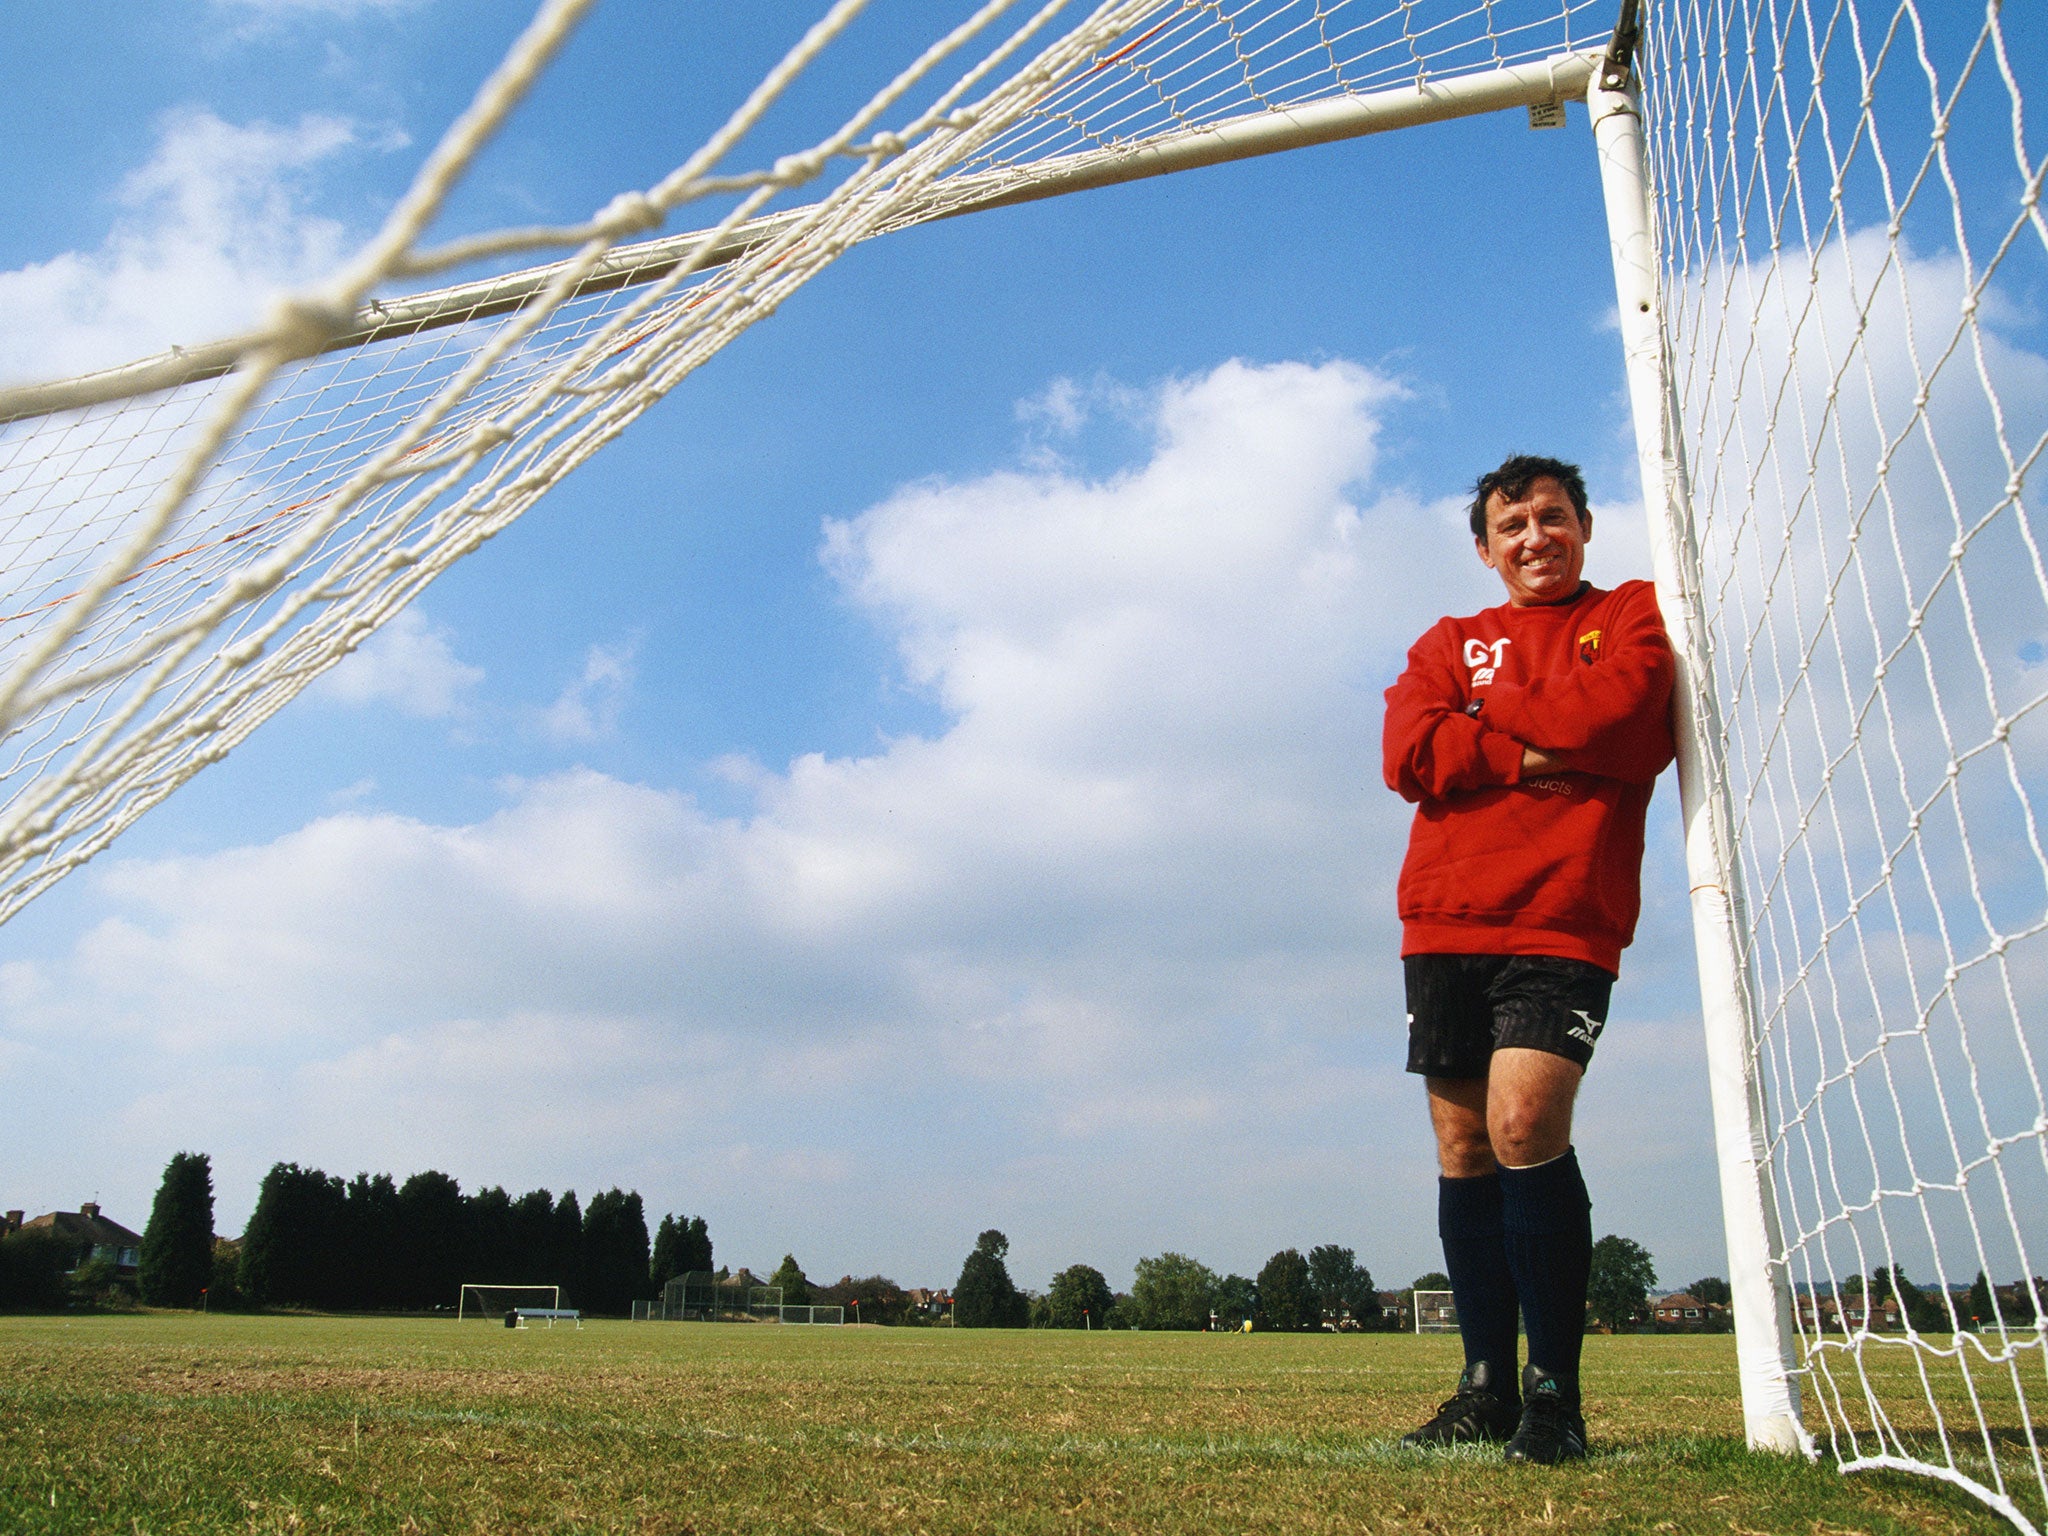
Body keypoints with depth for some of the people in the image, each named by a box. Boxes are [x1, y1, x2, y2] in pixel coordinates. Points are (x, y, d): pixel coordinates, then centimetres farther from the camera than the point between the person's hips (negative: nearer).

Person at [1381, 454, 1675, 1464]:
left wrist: (1484, 709, 2)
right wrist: (1541, 752, -9)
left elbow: (1616, 716, -10)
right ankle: (1487, 1389, 15)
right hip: (1445, 921, 4)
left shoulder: (1634, 615, 11)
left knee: (1524, 1123, -18)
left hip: (1563, 918, -4)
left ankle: (1555, 1392, -5)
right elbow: (1408, 754, 1)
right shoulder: (1450, 643, 19)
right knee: (1462, 1143, 4)